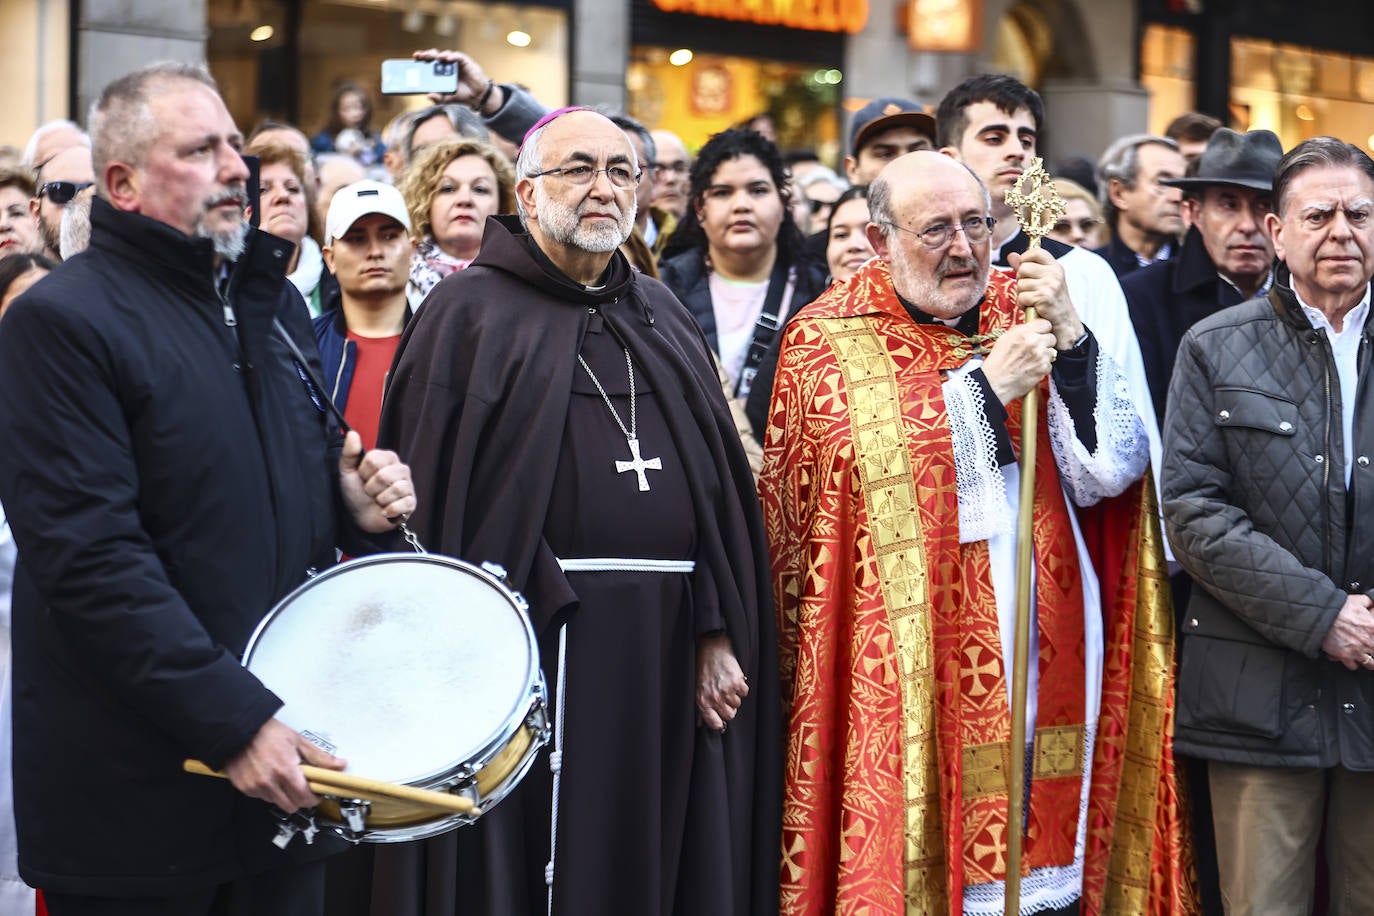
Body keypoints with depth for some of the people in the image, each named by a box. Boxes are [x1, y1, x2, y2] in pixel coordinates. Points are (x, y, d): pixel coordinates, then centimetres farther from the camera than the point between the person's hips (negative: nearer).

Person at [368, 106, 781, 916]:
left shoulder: (662, 315, 17)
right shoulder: (472, 312, 0)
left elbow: (718, 484, 12)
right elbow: (432, 493, -8)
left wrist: (718, 633, 2)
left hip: (665, 649, 5)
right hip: (539, 641, -5)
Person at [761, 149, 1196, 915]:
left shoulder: (1031, 317, 12)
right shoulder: (830, 343, 2)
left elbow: (1107, 472, 1)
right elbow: (873, 483, -14)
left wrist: (1070, 340, -10)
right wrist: (987, 385, -12)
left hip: (1046, 672, 3)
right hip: (909, 685, -3)